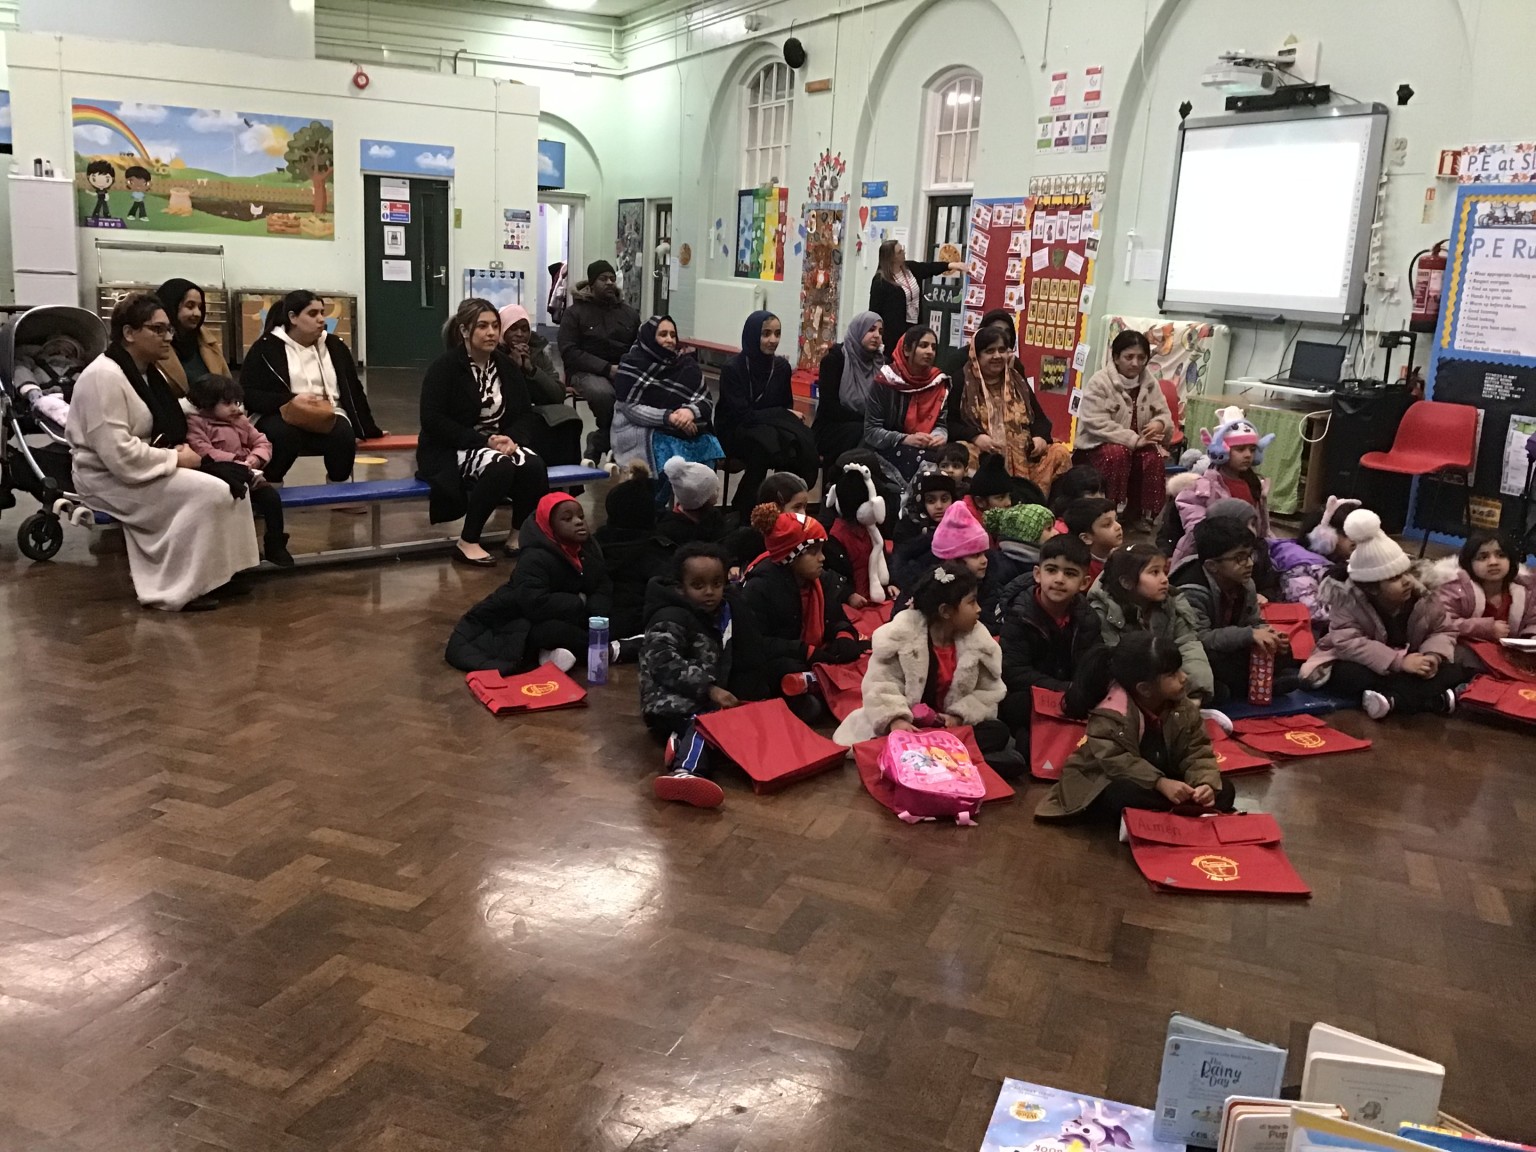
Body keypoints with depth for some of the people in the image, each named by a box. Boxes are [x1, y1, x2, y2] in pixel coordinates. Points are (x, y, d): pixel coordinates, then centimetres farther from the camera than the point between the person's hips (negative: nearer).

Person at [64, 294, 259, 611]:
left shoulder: (148, 372, 10)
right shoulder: (104, 377, -21)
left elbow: (164, 425, 19)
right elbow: (119, 454, -28)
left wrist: (178, 451, -4)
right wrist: (176, 458, -19)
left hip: (146, 468, 10)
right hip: (111, 478, -10)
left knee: (230, 481, -5)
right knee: (209, 493, -25)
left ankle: (218, 573, -1)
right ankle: (175, 591, -17)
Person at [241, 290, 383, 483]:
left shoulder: (335, 346, 12)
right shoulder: (267, 348, 0)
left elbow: (353, 390, 18)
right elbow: (248, 395, -5)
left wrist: (367, 429, 17)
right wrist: (291, 401, -18)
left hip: (329, 416, 3)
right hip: (279, 415, -2)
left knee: (343, 435, -32)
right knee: (285, 434, -38)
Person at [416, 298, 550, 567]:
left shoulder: (507, 367, 9)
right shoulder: (443, 367, -9)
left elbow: (527, 415, 7)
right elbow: (432, 420, -17)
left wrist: (512, 438, -17)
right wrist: (483, 441, -24)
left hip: (499, 443, 5)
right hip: (451, 451, -5)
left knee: (534, 466, -27)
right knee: (500, 467, -36)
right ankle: (467, 542, -20)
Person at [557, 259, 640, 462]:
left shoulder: (628, 312, 18)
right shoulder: (575, 312, 4)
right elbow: (569, 352, -7)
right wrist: (607, 368, -17)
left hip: (624, 371, 4)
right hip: (586, 371, -4)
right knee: (603, 393, -38)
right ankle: (608, 440, -11)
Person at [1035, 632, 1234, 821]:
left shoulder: (1184, 708, -6)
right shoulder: (1112, 712, -25)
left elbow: (1198, 751, -8)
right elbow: (1117, 762, -31)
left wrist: (1205, 783, -30)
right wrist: (1161, 784, -42)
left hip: (1163, 781, 6)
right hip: (1105, 784, -6)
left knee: (1223, 792, -10)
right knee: (1124, 796, -41)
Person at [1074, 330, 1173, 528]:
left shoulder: (1150, 383, 5)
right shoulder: (1099, 382, -13)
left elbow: (1164, 415, 8)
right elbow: (1097, 424, -22)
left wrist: (1159, 423, -19)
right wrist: (1134, 440, -26)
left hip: (1137, 443, 4)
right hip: (1099, 443, -4)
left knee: (1153, 457, -27)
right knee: (1117, 454, -37)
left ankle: (1139, 514, -13)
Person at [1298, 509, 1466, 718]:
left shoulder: (1422, 597, -9)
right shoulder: (1348, 601, -21)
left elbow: (1444, 631, 0)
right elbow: (1347, 643, -31)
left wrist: (1433, 655, -24)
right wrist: (1399, 661, -39)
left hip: (1406, 666, 4)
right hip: (1364, 666, -4)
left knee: (1455, 671, -17)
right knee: (1349, 676, -37)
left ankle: (1393, 699, -34)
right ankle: (1436, 699, -39)